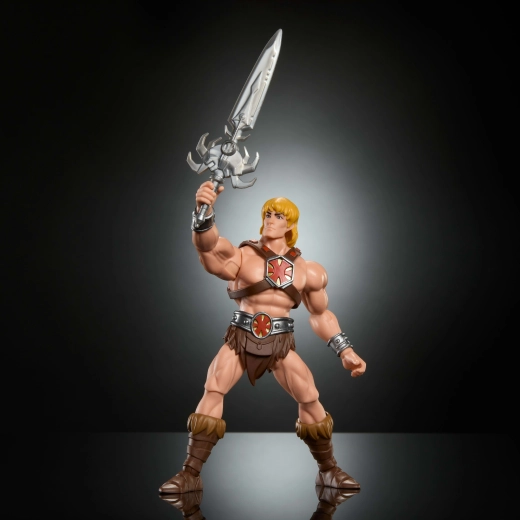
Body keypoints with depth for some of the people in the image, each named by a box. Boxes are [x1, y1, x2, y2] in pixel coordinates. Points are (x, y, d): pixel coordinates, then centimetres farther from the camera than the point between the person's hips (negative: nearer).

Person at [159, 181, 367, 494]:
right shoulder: (243, 254, -6)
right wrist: (205, 210, -48)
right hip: (241, 338, -1)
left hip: (280, 342, 2)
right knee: (212, 394, -13)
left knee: (310, 400, -1)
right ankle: (191, 475, 1)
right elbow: (208, 246, -28)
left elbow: (321, 314, 13)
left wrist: (345, 351, 7)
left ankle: (329, 471, 23)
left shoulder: (305, 269, 4)